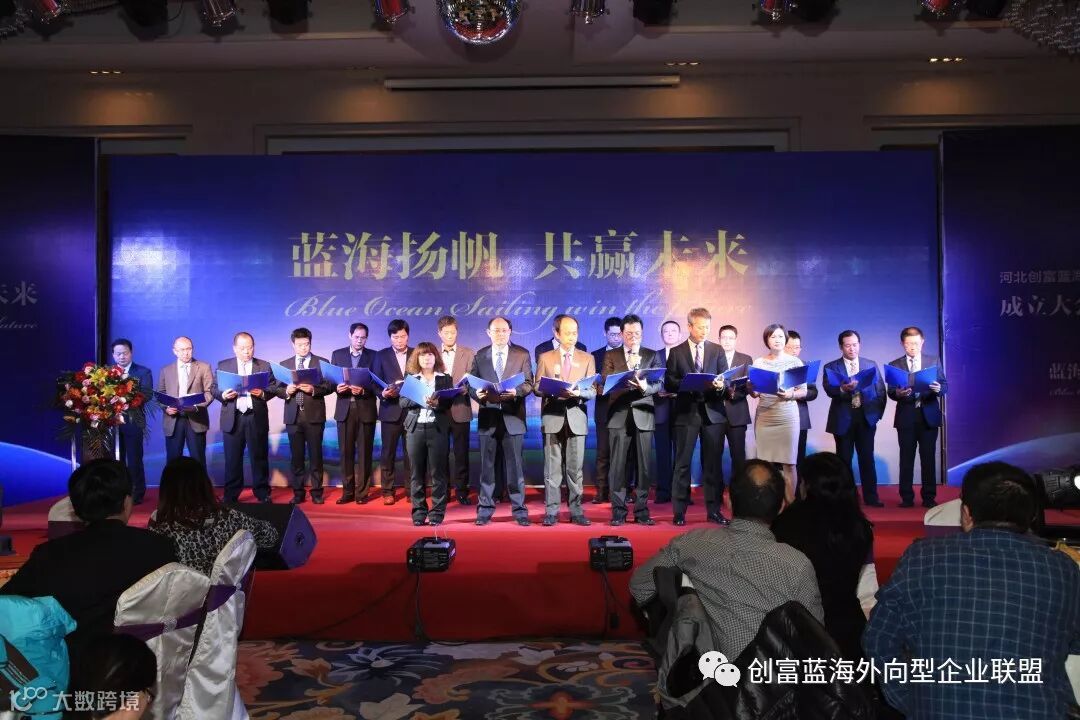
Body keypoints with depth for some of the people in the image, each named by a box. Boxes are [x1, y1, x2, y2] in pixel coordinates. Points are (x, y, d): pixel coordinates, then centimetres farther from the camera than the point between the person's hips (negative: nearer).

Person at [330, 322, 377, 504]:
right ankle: (347, 491, 13)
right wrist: (337, 388, -13)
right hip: (344, 409, 2)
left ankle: (362, 492, 7)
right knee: (346, 451, 4)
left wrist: (362, 390, -18)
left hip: (366, 409, -1)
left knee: (364, 452, 1)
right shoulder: (337, 354, 10)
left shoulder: (373, 356, 5)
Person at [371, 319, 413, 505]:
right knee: (388, 452, 3)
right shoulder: (381, 355, 8)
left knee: (411, 452, 4)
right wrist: (383, 393, -14)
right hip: (390, 410, 0)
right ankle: (387, 491, 11)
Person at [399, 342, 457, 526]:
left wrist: (437, 403, -21)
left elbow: (449, 402, -2)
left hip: (437, 428, -1)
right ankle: (419, 512, 9)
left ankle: (437, 512, 4)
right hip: (415, 428, 1)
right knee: (417, 473, 2)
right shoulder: (410, 378, 12)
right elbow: (403, 401, 1)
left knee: (438, 472, -2)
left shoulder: (445, 379, 9)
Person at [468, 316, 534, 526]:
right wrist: (478, 394, -14)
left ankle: (519, 509, 10)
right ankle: (485, 509, 14)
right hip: (488, 417, 1)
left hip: (512, 417, -1)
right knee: (486, 465, 6)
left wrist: (516, 391, -19)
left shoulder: (522, 355, 5)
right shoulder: (479, 356, 9)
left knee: (515, 465, 2)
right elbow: (471, 384, 7)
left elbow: (529, 383, 1)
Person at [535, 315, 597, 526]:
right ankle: (551, 512, 5)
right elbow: (536, 388, 7)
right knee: (552, 468, -1)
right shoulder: (545, 358, 10)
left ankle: (576, 511, 9)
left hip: (576, 417, 1)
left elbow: (592, 391, 5)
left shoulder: (587, 358, 11)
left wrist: (579, 392, -16)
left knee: (575, 468, 2)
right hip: (552, 417, 0)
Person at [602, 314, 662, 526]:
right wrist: (629, 365, -11)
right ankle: (618, 511, 5)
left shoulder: (652, 355, 13)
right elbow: (606, 381, -2)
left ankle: (641, 511, 9)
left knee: (644, 465, 1)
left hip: (643, 415, 1)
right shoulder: (611, 356, 12)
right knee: (618, 465, -2)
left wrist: (645, 387, -18)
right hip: (619, 415, -1)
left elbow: (659, 383, 2)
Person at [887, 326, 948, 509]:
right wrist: (898, 393, -23)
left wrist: (938, 388, -19)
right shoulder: (895, 365, 5)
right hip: (906, 417, 0)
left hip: (928, 416, 0)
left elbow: (944, 386, 4)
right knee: (906, 459, 3)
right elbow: (890, 392, 0)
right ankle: (906, 497, 10)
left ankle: (929, 497, 10)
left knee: (928, 458, 2)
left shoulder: (933, 362, 8)